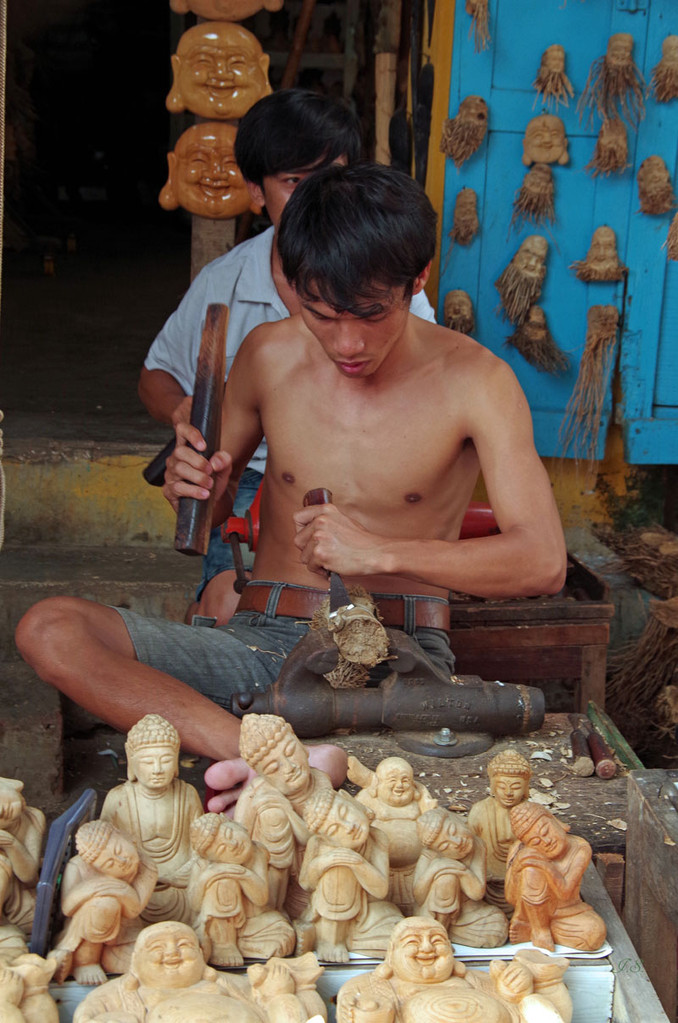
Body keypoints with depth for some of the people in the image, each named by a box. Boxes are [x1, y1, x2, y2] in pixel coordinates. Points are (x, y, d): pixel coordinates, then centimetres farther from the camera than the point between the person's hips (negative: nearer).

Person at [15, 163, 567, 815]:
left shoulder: (474, 380, -6)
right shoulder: (270, 355, 4)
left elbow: (543, 563, -14)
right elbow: (210, 514, 19)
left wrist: (381, 552, -24)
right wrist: (198, 487, -7)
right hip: (262, 640, 3)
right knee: (49, 631, -22)